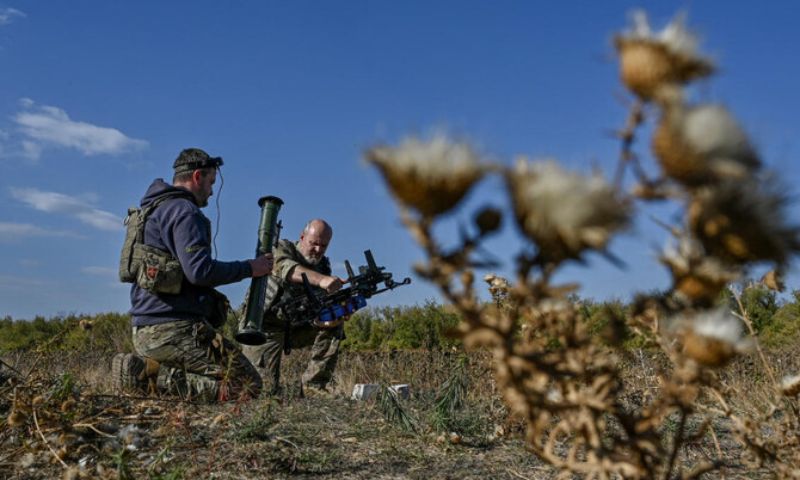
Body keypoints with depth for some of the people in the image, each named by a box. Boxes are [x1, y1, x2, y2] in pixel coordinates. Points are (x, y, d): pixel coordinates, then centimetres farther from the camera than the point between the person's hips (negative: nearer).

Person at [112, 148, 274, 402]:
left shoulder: (152, 210, 22)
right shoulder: (184, 211, -10)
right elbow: (200, 270, -21)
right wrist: (249, 268, -9)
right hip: (175, 330, -10)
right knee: (248, 385, -9)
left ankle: (142, 367, 5)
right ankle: (156, 378, -14)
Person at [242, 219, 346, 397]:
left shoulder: (323, 265, 4)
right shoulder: (282, 249, -11)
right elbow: (287, 269, -36)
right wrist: (321, 280, -54)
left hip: (295, 326, 5)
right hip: (265, 328, -5)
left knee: (334, 325, -16)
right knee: (265, 389, -16)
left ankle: (313, 385, -11)